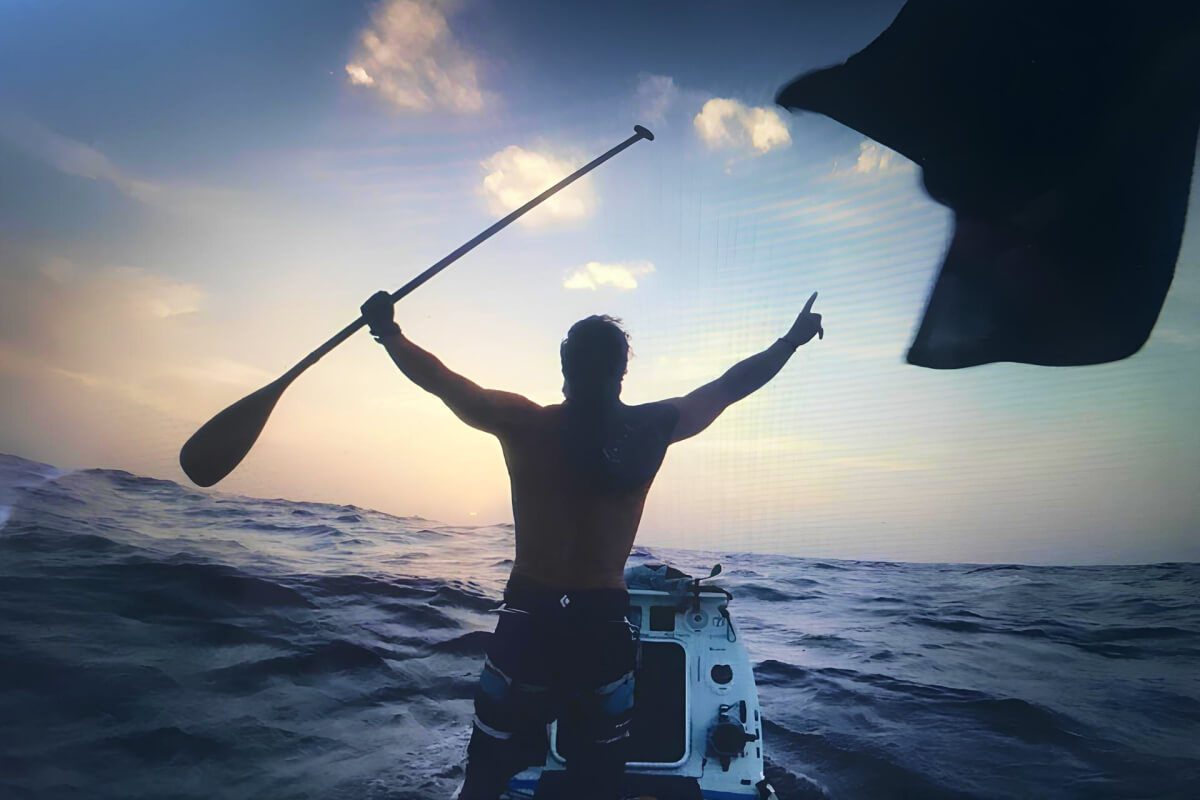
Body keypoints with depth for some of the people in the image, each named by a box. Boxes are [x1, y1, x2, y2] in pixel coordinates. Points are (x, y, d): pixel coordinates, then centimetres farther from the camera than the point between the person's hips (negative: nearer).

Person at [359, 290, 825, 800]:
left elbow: (440, 380, 1)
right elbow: (731, 385, 7)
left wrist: (386, 331, 18)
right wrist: (792, 340, 22)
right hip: (603, 623, 1)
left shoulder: (524, 423, -9)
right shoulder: (651, 428, -6)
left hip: (528, 617, 0)